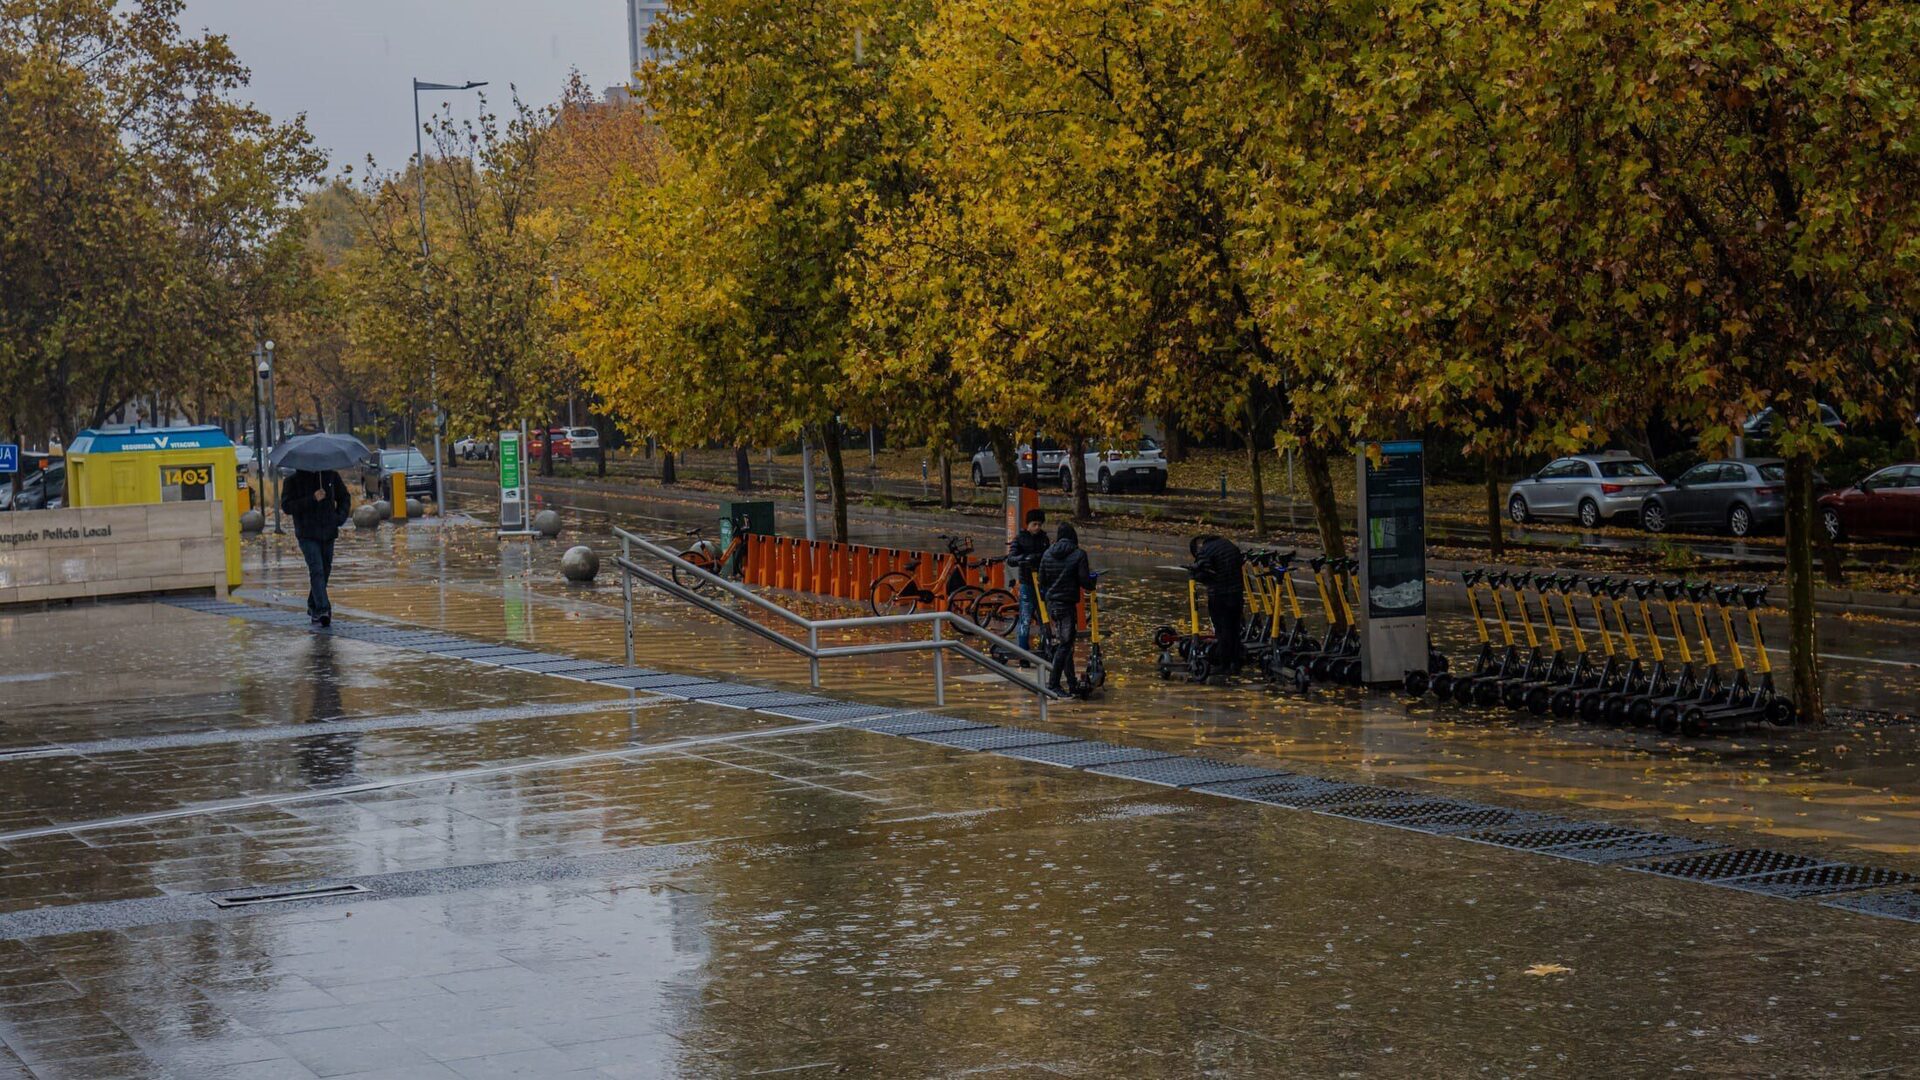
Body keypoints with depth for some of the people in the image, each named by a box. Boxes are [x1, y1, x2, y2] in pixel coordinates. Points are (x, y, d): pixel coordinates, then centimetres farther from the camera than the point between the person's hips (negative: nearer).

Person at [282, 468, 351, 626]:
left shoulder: (331, 476, 7)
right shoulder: (294, 480, -3)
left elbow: (345, 498, 21)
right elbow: (286, 506, -12)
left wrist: (341, 516, 2)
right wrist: (312, 499, -20)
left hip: (328, 534, 4)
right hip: (307, 535, -4)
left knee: (325, 571, 10)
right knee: (316, 570, -17)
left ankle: (313, 608, 27)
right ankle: (323, 609, -24)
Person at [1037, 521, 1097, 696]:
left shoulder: (1047, 554, 7)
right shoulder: (1078, 555, -9)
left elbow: (1042, 582, 13)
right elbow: (1085, 582, -12)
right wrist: (1094, 577, 10)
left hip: (1051, 604, 6)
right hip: (1068, 604, -6)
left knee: (1064, 643, 14)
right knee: (1065, 644, -3)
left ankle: (1072, 683, 19)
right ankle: (1052, 684, -8)